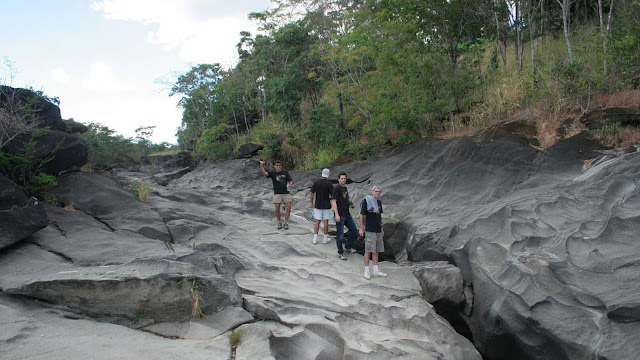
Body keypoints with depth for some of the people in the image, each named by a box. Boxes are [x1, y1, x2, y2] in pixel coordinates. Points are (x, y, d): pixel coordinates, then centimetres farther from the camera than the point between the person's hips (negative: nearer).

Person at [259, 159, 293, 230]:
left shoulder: (285, 173, 8)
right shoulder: (272, 173, 2)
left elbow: (290, 181, 12)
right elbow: (264, 173, -13)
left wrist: (289, 185, -9)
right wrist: (261, 165, -28)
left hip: (286, 193, 2)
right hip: (277, 194, -1)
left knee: (288, 208, -3)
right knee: (277, 209, -2)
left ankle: (286, 223, 12)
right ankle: (279, 222, 18)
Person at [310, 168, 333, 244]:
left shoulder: (316, 182, -5)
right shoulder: (329, 184, -10)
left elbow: (311, 194, -4)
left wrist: (312, 203, 9)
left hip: (318, 205, 2)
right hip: (327, 206, -2)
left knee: (317, 222, 7)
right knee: (326, 222, 7)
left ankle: (315, 239, 5)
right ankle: (325, 239, 13)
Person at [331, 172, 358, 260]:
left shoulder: (345, 188, 14)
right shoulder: (336, 188, -11)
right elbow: (333, 201, -16)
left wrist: (350, 204, 7)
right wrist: (336, 214, -22)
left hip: (347, 214, 9)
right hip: (340, 215, -8)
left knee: (354, 231, 14)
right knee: (340, 235, -1)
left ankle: (348, 247, 32)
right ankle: (340, 253, 10)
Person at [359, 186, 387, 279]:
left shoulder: (379, 202, 12)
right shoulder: (366, 200, -9)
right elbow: (361, 215, -7)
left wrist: (381, 228, 20)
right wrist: (361, 228, -10)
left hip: (378, 230, 7)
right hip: (369, 230, -7)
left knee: (376, 250, 10)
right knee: (368, 250, -4)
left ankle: (376, 270, 17)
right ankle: (366, 271, 4)